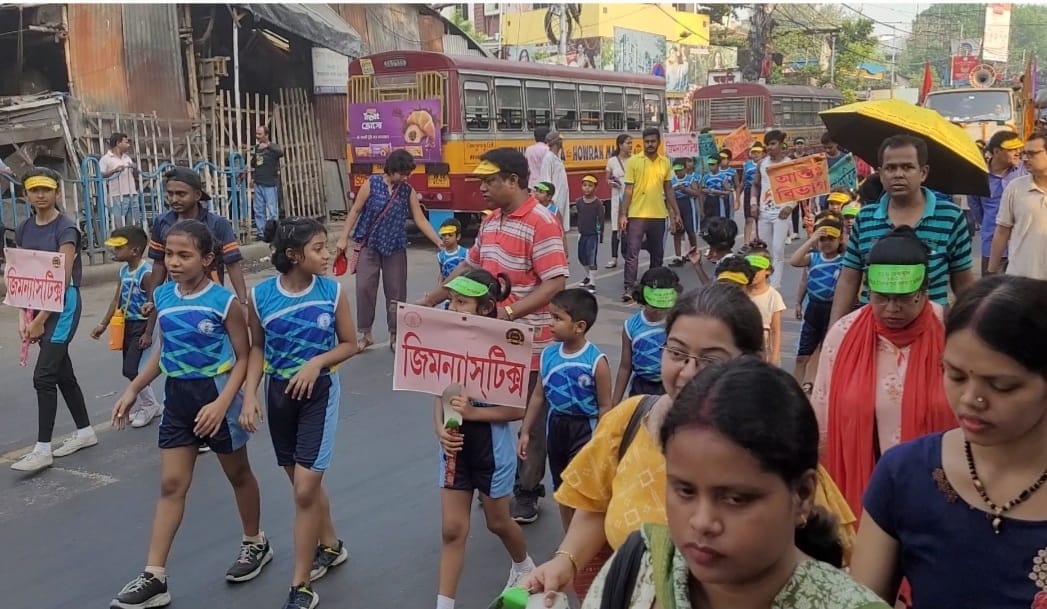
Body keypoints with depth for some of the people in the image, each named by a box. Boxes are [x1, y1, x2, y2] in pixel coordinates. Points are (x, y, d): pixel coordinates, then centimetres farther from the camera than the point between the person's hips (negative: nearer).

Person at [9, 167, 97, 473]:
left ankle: (43, 449, -4)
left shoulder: (65, 228, -12)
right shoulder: (23, 229, 8)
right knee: (62, 372, 14)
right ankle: (85, 431, 27)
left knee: (43, 376, -10)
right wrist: (24, 315, -2)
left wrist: (40, 320, -17)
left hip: (63, 305, -7)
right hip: (38, 305, 7)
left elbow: (64, 278, -17)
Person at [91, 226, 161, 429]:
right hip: (127, 326, 8)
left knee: (131, 370, -9)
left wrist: (148, 333, -20)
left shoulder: (146, 273, -18)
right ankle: (143, 406, 26)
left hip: (141, 327, -8)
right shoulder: (124, 271, 7)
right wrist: (103, 324, 11)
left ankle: (150, 405, 10)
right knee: (129, 370, 12)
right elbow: (117, 300, 14)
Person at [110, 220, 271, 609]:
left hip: (216, 394, -5)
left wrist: (222, 402, -24)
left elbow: (243, 358, -13)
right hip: (176, 396, 5)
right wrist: (133, 390, 10)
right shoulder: (163, 296, 0)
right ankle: (153, 577, 7)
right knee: (171, 485, 5)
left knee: (238, 474, 14)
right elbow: (164, 350, 13)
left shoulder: (224, 302, -16)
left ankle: (255, 544, 36)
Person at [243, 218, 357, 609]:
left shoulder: (332, 291, -11)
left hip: (320, 392, -2)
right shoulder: (261, 295, -9)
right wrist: (249, 395, -6)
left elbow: (350, 344, -1)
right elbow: (258, 348, 3)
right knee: (302, 482, 16)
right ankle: (331, 546, 41)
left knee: (305, 488, -6)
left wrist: (317, 362, -18)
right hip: (279, 392, 3)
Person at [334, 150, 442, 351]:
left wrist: (439, 243, -7)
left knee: (396, 291, 5)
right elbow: (355, 211, -2)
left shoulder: (409, 191, -1)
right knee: (364, 288, -3)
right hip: (369, 245, -2)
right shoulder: (371, 184, -7)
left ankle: (395, 334, 17)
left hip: (395, 248, 2)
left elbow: (420, 220, 0)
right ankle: (364, 333, 10)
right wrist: (344, 238, -4)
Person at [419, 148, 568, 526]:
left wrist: (510, 312, -33)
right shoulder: (491, 221, 9)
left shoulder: (541, 223, -17)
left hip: (530, 341, -8)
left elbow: (556, 283, -24)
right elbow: (471, 267, 19)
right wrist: (433, 299, 12)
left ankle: (528, 490, 21)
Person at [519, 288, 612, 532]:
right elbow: (538, 396, 6)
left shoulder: (596, 361, -20)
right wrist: (525, 431, 8)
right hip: (555, 426, 6)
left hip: (584, 429, -6)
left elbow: (605, 406, -14)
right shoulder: (548, 354, -3)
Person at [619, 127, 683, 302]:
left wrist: (676, 212, 12)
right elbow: (628, 190, -4)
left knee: (658, 253, 11)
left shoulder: (665, 163, 7)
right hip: (637, 215, -4)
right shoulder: (633, 161, -4)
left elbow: (668, 190, 14)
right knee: (632, 253, -7)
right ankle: (629, 288, -6)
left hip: (659, 215, 4)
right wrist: (623, 214, -10)